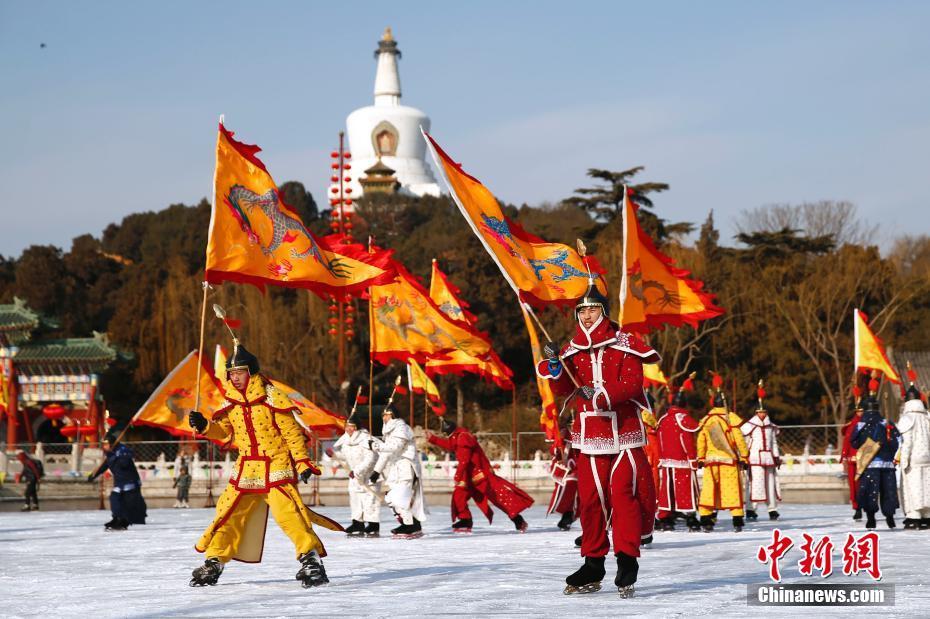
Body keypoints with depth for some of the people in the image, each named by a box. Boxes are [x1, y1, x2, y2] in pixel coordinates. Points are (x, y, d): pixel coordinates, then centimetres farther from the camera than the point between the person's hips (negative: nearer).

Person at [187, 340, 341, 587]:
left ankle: (311, 557, -14)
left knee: (287, 511, -20)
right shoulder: (231, 403, 7)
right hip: (247, 468, 6)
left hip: (276, 466, -6)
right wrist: (204, 426, -2)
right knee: (230, 513, 6)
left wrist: (302, 462, -14)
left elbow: (292, 431, -9)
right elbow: (225, 433, 17)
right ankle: (214, 562, 17)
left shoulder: (270, 398, -10)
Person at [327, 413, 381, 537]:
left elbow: (370, 458, -28)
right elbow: (345, 455, 13)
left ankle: (374, 527, -3)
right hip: (356, 474, 8)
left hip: (370, 472, -8)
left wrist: (357, 471, -32)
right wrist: (333, 453, -6)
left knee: (370, 497, -8)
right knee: (354, 495, 10)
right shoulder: (345, 439, 1)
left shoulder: (365, 439, -23)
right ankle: (358, 524, 17)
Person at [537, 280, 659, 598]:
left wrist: (601, 394, -26)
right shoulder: (573, 349, 12)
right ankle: (593, 566, 13)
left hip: (623, 431, -4)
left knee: (623, 493, -11)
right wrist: (554, 365, -13)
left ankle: (626, 562, -7)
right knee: (590, 497, 5)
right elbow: (564, 389, 5)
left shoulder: (624, 344, -2)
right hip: (590, 432, 4)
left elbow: (632, 383, -12)